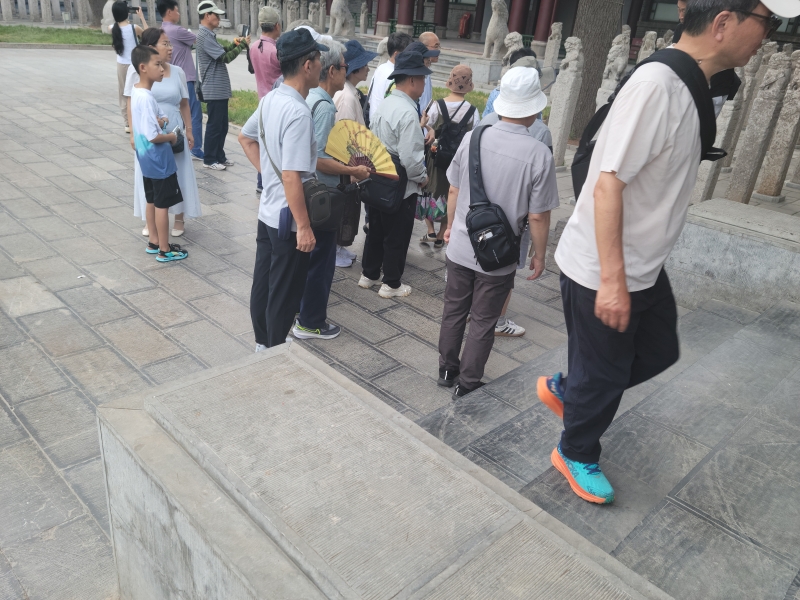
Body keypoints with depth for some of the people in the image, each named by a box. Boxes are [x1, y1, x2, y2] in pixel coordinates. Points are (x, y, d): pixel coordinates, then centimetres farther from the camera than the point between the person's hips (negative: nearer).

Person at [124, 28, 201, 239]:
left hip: (174, 132, 2)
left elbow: (184, 104, 7)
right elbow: (131, 103, -3)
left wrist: (189, 130, 3)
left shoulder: (177, 72, 2)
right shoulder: (137, 70, -6)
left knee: (177, 175, 5)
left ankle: (179, 220, 20)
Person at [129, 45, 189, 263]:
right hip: (158, 160, -10)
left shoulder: (137, 92, 6)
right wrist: (171, 136, -9)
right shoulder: (146, 98, -24)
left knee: (152, 201, 18)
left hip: (148, 159, 10)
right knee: (162, 204, 1)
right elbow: (153, 136, -26)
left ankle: (154, 242, 29)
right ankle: (164, 250, 11)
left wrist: (159, 121, 1)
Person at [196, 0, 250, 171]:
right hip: (214, 90, -10)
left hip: (220, 89, 10)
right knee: (214, 125, -3)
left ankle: (219, 157, 23)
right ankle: (209, 159, 6)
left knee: (222, 126, 14)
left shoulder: (209, 35, 16)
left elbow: (222, 55, 19)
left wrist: (234, 45, 5)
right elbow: (225, 57, -19)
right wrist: (242, 45, -10)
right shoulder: (203, 36, -16)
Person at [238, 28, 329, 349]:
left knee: (263, 283, 20)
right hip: (288, 219, -9)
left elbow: (245, 137, 20)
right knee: (284, 293, 7)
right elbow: (291, 177, -28)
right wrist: (304, 226, -23)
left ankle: (262, 343, 36)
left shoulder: (270, 100, 4)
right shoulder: (298, 112, -24)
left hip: (267, 211, 9)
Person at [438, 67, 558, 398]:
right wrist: (539, 256, 1)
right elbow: (538, 216, -14)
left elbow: (453, 190, 1)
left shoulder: (472, 138, -9)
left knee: (454, 311, 21)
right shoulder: (539, 155, -19)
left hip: (460, 247, 3)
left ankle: (447, 369, 37)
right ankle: (467, 381, 27)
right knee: (483, 321, 14)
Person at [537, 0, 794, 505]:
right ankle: (576, 455, 36)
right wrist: (612, 281, -27)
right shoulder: (657, 84, -25)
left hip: (645, 266, 9)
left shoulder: (689, 86, 5)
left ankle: (564, 390, 41)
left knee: (659, 352, 22)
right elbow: (608, 184, -28)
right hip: (603, 273, -9)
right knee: (603, 374, 10)